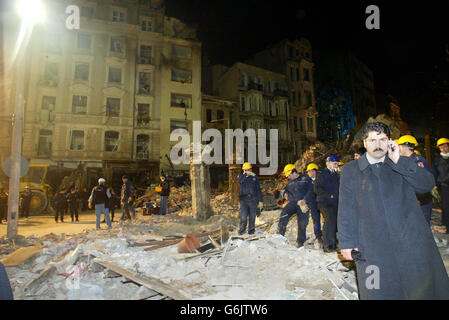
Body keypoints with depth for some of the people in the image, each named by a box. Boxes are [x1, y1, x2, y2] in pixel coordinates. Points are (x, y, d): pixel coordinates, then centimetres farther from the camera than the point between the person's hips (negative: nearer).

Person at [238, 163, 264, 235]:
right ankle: (242, 230, 8)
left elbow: (258, 190, 12)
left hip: (253, 200, 1)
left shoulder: (255, 177, 13)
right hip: (244, 200, -1)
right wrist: (246, 174, -25)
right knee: (243, 217, -10)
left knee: (252, 217, 3)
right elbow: (239, 180, -16)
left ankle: (251, 231, 14)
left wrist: (261, 201, 6)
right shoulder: (241, 176, 11)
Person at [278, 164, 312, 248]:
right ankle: (281, 232, -16)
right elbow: (286, 190, 27)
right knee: (284, 214, -26)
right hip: (292, 202, 3)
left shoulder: (305, 180, 3)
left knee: (302, 224, 0)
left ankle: (300, 241, 16)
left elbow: (310, 191, -3)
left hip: (303, 204, -3)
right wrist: (285, 194, 2)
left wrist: (305, 199, -17)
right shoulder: (290, 182, 19)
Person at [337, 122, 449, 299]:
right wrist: (347, 242, -2)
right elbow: (346, 210, 3)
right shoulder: (350, 170, 5)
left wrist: (399, 161, -12)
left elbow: (428, 184, -5)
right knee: (379, 293, 4)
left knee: (423, 289, 10)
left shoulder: (403, 165, 11)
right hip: (373, 250, -1)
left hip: (413, 245, 2)